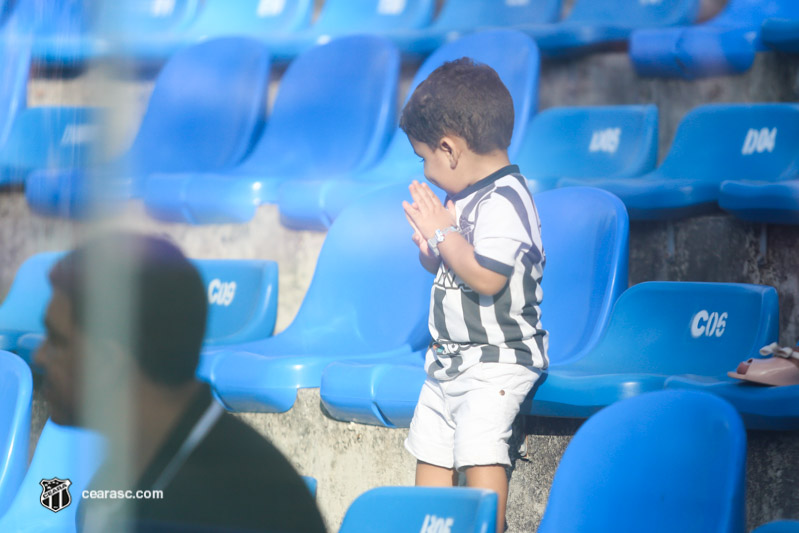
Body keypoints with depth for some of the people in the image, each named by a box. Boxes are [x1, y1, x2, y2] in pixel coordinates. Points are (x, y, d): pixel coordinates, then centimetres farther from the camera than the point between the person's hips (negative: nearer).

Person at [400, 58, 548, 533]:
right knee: (430, 452, 13)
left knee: (479, 450, -20)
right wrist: (431, 246, 1)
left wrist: (443, 233, -18)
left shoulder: (504, 201, -20)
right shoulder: (465, 198, 11)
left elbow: (487, 277, -31)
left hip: (496, 360, -10)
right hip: (449, 359, 10)